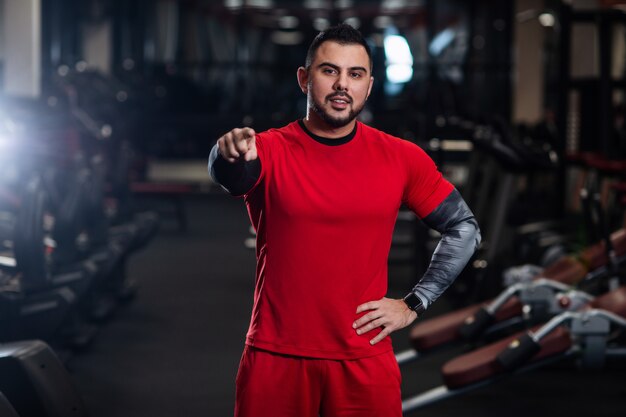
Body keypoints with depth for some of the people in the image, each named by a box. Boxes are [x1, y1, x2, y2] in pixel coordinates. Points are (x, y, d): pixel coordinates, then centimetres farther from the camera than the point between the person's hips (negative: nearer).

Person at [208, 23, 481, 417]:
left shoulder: (402, 158, 1)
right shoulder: (269, 150, -4)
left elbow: (464, 228, 10)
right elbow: (227, 173, -27)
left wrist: (413, 305, 2)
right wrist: (231, 156, -50)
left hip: (365, 361, 1)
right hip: (275, 359, -1)